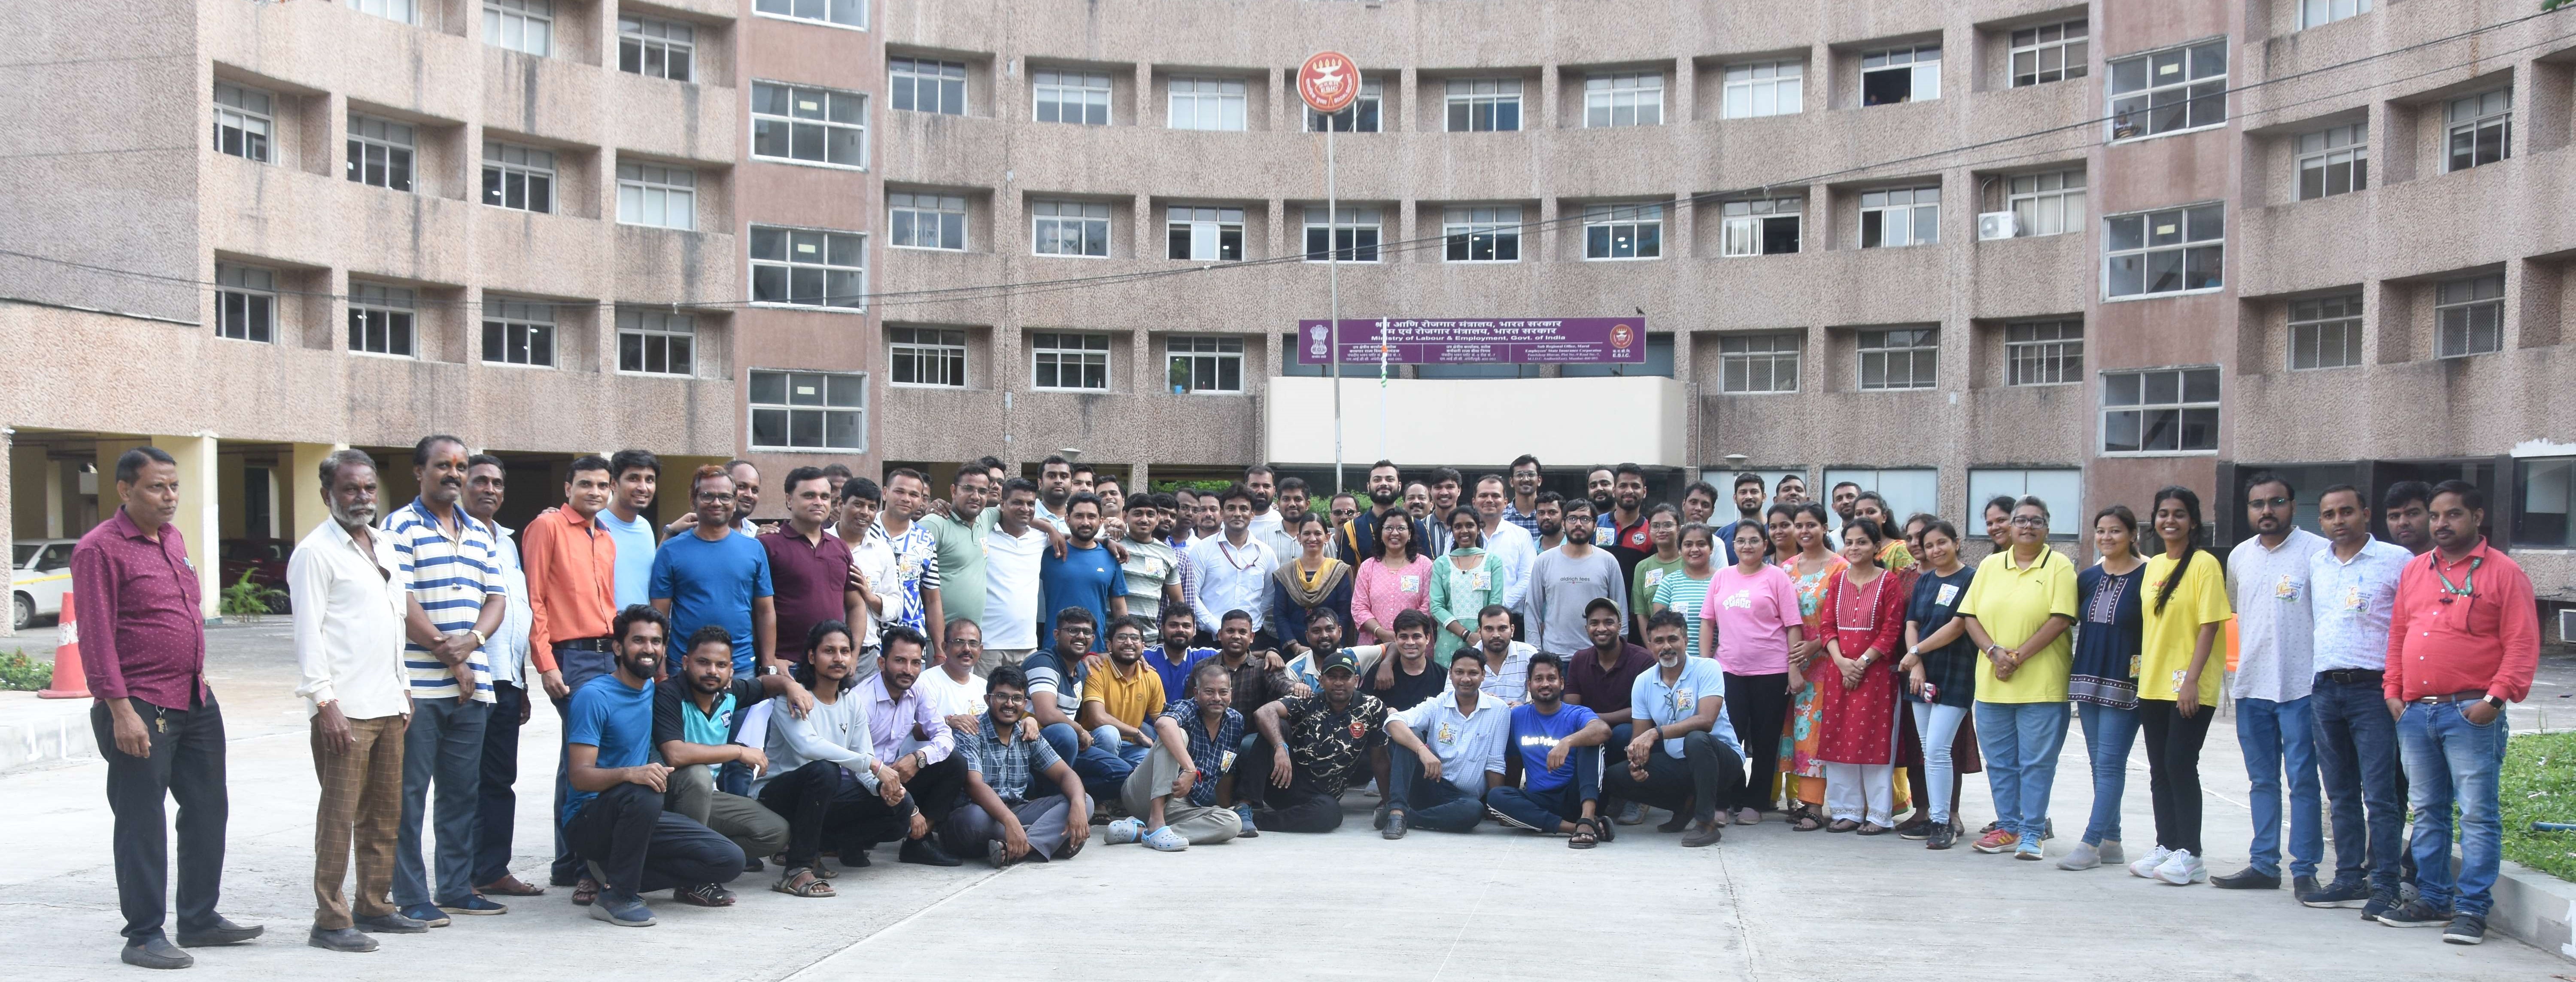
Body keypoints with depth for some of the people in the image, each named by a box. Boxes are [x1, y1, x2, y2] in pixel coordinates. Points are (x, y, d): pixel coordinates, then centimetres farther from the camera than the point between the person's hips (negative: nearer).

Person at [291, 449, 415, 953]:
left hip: (389, 703, 8)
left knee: (384, 815, 12)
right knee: (339, 816, -4)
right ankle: (330, 921, 2)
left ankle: (374, 906, 21)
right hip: (345, 708, -8)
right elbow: (308, 632, -11)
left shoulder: (384, 545, 17)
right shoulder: (316, 552, -7)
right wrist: (325, 702, -17)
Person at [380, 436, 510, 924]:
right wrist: (447, 656, -11)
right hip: (418, 685, -6)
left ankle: (457, 888, 19)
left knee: (463, 791, 11)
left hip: (472, 684, 6)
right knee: (410, 792, -1)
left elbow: (497, 597, 12)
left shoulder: (479, 533, 17)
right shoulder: (400, 527, -3)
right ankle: (410, 896, 5)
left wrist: (471, 640, -8)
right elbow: (401, 603, -11)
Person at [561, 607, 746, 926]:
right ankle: (616, 895, -21)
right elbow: (581, 776, -22)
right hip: (589, 819, -7)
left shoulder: (653, 691, 9)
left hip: (642, 817, 7)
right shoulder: (594, 696, -13)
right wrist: (630, 773, -40)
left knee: (730, 861, -11)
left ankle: (613, 873, -1)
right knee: (643, 794, -40)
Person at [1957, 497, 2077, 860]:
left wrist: (2019, 656, -15)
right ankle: (2008, 828, 20)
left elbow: (2061, 619, -10)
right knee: (1999, 760, 10)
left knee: (2036, 762, -1)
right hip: (1992, 683, 4)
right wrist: (1995, 651, -10)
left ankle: (2033, 833, 7)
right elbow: (1970, 616, 7)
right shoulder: (1990, 566, 12)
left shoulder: (2060, 566, 0)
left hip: (2042, 684, -4)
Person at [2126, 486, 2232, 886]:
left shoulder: (2205, 564, -9)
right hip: (2152, 684, 7)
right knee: (2160, 768, 9)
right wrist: (2143, 670, 13)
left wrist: (2192, 680, -19)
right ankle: (2166, 846, 16)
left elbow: (2209, 626, -13)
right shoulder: (2153, 566, 13)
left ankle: (2190, 855, -1)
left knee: (2180, 764, -8)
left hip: (2189, 688, -7)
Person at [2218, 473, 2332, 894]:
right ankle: (2264, 864, 17)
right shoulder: (2239, 557, 12)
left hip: (2300, 686, -6)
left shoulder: (2317, 552, -6)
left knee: (2303, 780, -2)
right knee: (2262, 780, 11)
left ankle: (2305, 869, 3)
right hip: (2251, 686, 6)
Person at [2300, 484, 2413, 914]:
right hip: (2325, 688, 6)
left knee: (2380, 793, -7)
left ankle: (2384, 886, -4)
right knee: (2340, 794, 10)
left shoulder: (2396, 560, -3)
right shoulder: (2315, 564, 13)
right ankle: (2350, 879, 17)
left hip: (2374, 689, -5)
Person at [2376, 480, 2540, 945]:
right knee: (2427, 812, 12)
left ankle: (2472, 909, 1)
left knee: (2477, 814, -4)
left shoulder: (2503, 573, -1)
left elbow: (2522, 645, -7)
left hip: (2471, 713, -6)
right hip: (2414, 713, 6)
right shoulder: (2414, 571, 16)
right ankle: (2432, 899, 21)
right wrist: (2393, 692, 9)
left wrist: (2496, 698, -15)